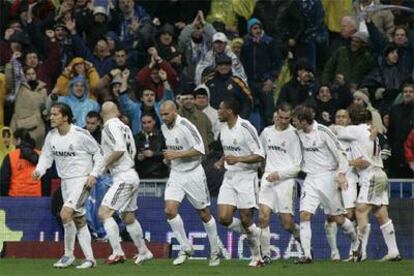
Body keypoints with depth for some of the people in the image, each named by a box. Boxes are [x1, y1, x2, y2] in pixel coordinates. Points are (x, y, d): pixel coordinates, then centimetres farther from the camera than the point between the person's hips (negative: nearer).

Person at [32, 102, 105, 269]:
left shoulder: (80, 135, -15)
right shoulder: (51, 136, 2)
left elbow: (98, 153, -6)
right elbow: (46, 156, 9)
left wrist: (94, 174, -14)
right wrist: (38, 171, -10)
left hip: (82, 180, -7)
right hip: (65, 181, 7)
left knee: (65, 214, -21)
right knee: (79, 221, 10)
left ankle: (68, 254, -6)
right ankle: (89, 259, 16)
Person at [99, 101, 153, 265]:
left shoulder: (111, 127, -12)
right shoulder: (124, 127, 11)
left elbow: (120, 149, -24)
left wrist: (105, 164, -13)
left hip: (123, 177, -9)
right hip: (132, 176, 9)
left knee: (104, 212, -12)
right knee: (128, 216, 20)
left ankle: (117, 252, -18)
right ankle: (143, 252, 29)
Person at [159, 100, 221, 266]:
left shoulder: (185, 126, -18)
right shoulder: (164, 128, 6)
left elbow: (200, 149, -22)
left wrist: (177, 154, -23)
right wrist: (168, 158, 5)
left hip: (193, 173, -6)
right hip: (176, 174, 6)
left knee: (203, 213, 5)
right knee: (170, 210, -12)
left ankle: (215, 251, 20)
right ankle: (185, 248, 1)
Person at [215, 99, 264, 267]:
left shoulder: (245, 128, -15)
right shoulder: (224, 128, 9)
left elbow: (260, 156, -16)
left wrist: (238, 159, -26)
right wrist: (222, 161, 6)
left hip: (246, 177, -7)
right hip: (229, 177, 7)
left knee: (246, 220, -5)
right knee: (224, 218, -7)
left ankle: (257, 256, 11)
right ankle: (251, 232, 18)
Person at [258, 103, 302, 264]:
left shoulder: (293, 135, -3)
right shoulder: (267, 132, 11)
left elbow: (297, 166, -5)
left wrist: (279, 174, -14)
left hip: (285, 180, -3)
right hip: (268, 178, 4)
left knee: (287, 223, -4)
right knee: (263, 217, -13)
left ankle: (301, 236, 27)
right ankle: (266, 255, -7)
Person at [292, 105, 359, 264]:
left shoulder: (323, 132, -14)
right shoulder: (298, 133, 2)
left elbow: (339, 152, -11)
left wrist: (341, 174, -20)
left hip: (327, 177, -5)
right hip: (310, 179, 5)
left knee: (338, 218, 3)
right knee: (304, 215, -12)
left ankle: (355, 242, 29)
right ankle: (307, 255, -11)